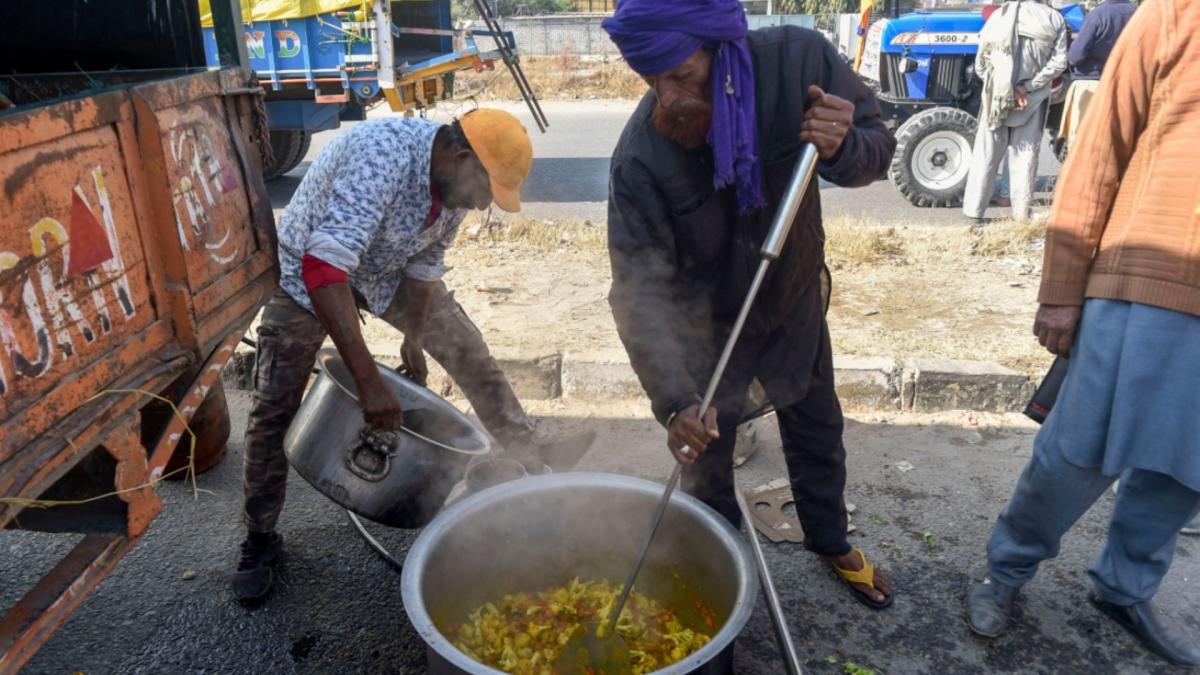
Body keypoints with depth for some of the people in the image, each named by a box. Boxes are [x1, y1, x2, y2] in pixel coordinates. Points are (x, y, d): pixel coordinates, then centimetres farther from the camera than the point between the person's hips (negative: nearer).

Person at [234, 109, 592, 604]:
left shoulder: (455, 181, -16)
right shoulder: (382, 156, -40)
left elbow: (425, 262, 0)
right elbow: (323, 267, -47)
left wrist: (414, 337, 3)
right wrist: (368, 379, -50)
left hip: (387, 268, 6)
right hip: (309, 270, -5)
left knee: (465, 347, 0)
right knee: (276, 407, -4)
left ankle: (528, 451, 15)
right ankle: (259, 540, 13)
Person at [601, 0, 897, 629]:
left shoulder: (798, 59, -26)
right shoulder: (640, 158, -32)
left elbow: (877, 145, -13)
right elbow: (639, 291, -31)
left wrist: (841, 147, -38)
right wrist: (674, 400, -43)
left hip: (794, 295, 3)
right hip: (705, 322, -2)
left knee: (817, 427, 22)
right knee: (705, 452, 12)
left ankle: (830, 540, 51)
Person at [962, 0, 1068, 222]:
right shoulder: (1054, 19, 2)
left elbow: (981, 64, -3)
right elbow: (1058, 62, -8)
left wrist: (1003, 90, -6)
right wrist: (1027, 87, -11)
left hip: (996, 97, 0)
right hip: (1032, 100, 0)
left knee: (986, 155, 6)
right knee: (1025, 156, 7)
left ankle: (974, 212, 6)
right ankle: (1022, 215, 7)